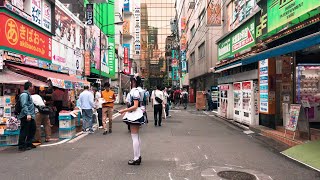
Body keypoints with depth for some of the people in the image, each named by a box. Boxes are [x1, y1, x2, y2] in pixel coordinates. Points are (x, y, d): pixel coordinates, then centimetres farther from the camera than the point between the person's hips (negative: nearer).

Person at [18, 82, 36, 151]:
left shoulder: (28, 94, 20)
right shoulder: (24, 94, -11)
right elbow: (24, 105, -22)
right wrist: (27, 114, -29)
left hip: (30, 116, 11)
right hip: (26, 117, -11)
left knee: (32, 130, 16)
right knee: (24, 131, -4)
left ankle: (29, 143, 25)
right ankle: (22, 146, 3)